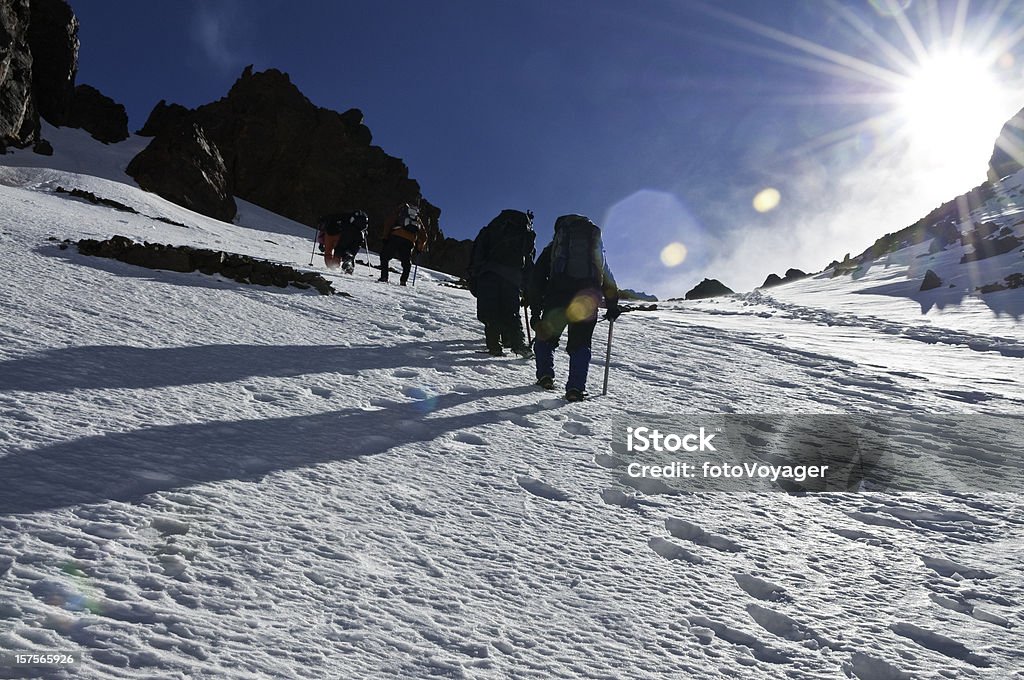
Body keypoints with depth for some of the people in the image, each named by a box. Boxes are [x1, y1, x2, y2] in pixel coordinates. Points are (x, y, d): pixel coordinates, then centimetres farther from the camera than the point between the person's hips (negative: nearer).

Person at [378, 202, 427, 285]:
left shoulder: (398, 214, 24)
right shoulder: (418, 220, 30)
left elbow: (388, 225, 9)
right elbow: (424, 236, 27)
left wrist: (385, 238, 7)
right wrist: (420, 248, 32)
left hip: (395, 238, -2)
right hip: (409, 242, 2)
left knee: (385, 257, 13)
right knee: (407, 263, 16)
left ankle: (384, 277, 0)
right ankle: (403, 280, -1)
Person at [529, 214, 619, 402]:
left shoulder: (551, 249, 24)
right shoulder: (597, 250, 30)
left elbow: (537, 281, 16)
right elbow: (609, 281, 30)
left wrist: (535, 312, 17)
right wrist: (612, 306, 37)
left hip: (557, 297, -1)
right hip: (588, 300, 1)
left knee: (546, 338, 20)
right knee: (580, 344, 11)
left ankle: (545, 376, 8)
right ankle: (576, 388, -2)